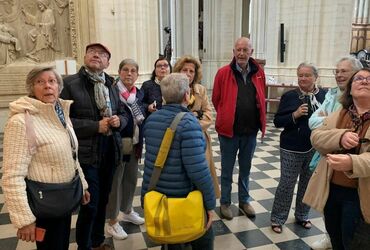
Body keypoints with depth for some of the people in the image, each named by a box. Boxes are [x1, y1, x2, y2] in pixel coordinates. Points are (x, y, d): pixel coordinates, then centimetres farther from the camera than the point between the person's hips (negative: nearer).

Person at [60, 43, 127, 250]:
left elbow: (123, 113, 17)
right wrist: (96, 126, -19)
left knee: (103, 200, 19)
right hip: (87, 153, -6)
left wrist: (119, 120, -6)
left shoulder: (111, 85, 10)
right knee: (90, 204, 0)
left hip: (110, 151, 6)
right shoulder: (70, 83, -8)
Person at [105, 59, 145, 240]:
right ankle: (112, 222, 21)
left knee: (131, 179, 19)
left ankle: (127, 211, 41)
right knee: (115, 181, 5)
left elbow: (142, 119, 11)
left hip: (134, 144, 7)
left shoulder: (139, 94, 7)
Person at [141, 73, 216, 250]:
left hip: (154, 195, 6)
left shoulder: (151, 119, 0)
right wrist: (210, 203, -16)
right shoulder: (188, 123, -21)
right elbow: (198, 170, -24)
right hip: (184, 198, -6)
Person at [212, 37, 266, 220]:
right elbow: (216, 100, 0)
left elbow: (261, 100, 12)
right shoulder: (223, 73, -9)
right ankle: (225, 202, 27)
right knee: (227, 170, 10)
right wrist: (226, 118, 8)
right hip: (229, 130, -3)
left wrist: (259, 121, 13)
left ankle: (244, 201, 35)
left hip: (250, 131, 3)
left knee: (245, 169, 18)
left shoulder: (259, 73, 1)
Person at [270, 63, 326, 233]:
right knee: (286, 184, 2)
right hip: (292, 149, -3)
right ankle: (277, 219, 18)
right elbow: (277, 122, -6)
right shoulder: (289, 96, -5)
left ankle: (302, 216, 35)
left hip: (315, 148, 3)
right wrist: (294, 115, -20)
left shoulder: (324, 95, 1)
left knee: (308, 183, 15)